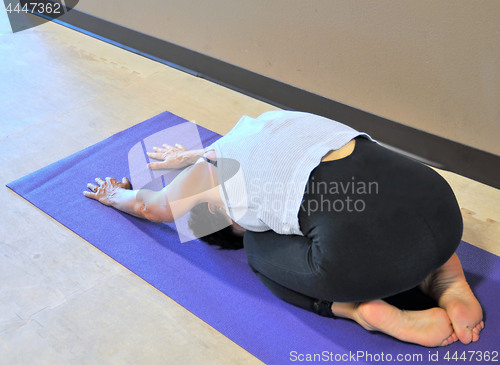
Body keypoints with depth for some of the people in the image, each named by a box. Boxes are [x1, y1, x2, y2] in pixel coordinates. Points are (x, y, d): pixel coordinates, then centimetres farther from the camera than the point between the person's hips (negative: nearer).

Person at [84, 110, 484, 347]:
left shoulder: (206, 179, 16)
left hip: (365, 252, -5)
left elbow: (146, 204, 39)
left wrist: (114, 194, 60)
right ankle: (447, 281, 16)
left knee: (260, 248, 24)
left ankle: (371, 311, 4)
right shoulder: (270, 121, 28)